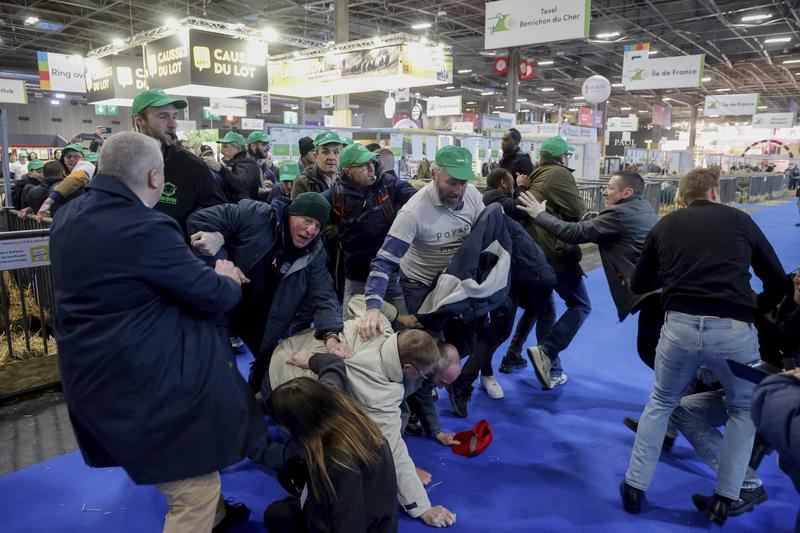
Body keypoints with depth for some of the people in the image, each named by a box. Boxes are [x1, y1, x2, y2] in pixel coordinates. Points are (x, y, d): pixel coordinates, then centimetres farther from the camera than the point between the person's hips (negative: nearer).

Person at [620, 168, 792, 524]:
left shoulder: (665, 225, 15)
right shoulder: (739, 219, 14)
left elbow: (638, 285, 23)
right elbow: (779, 283, 21)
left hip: (680, 326, 1)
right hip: (734, 330, 0)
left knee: (661, 403, 26)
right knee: (744, 409, 28)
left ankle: (635, 487, 27)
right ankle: (724, 499, 26)